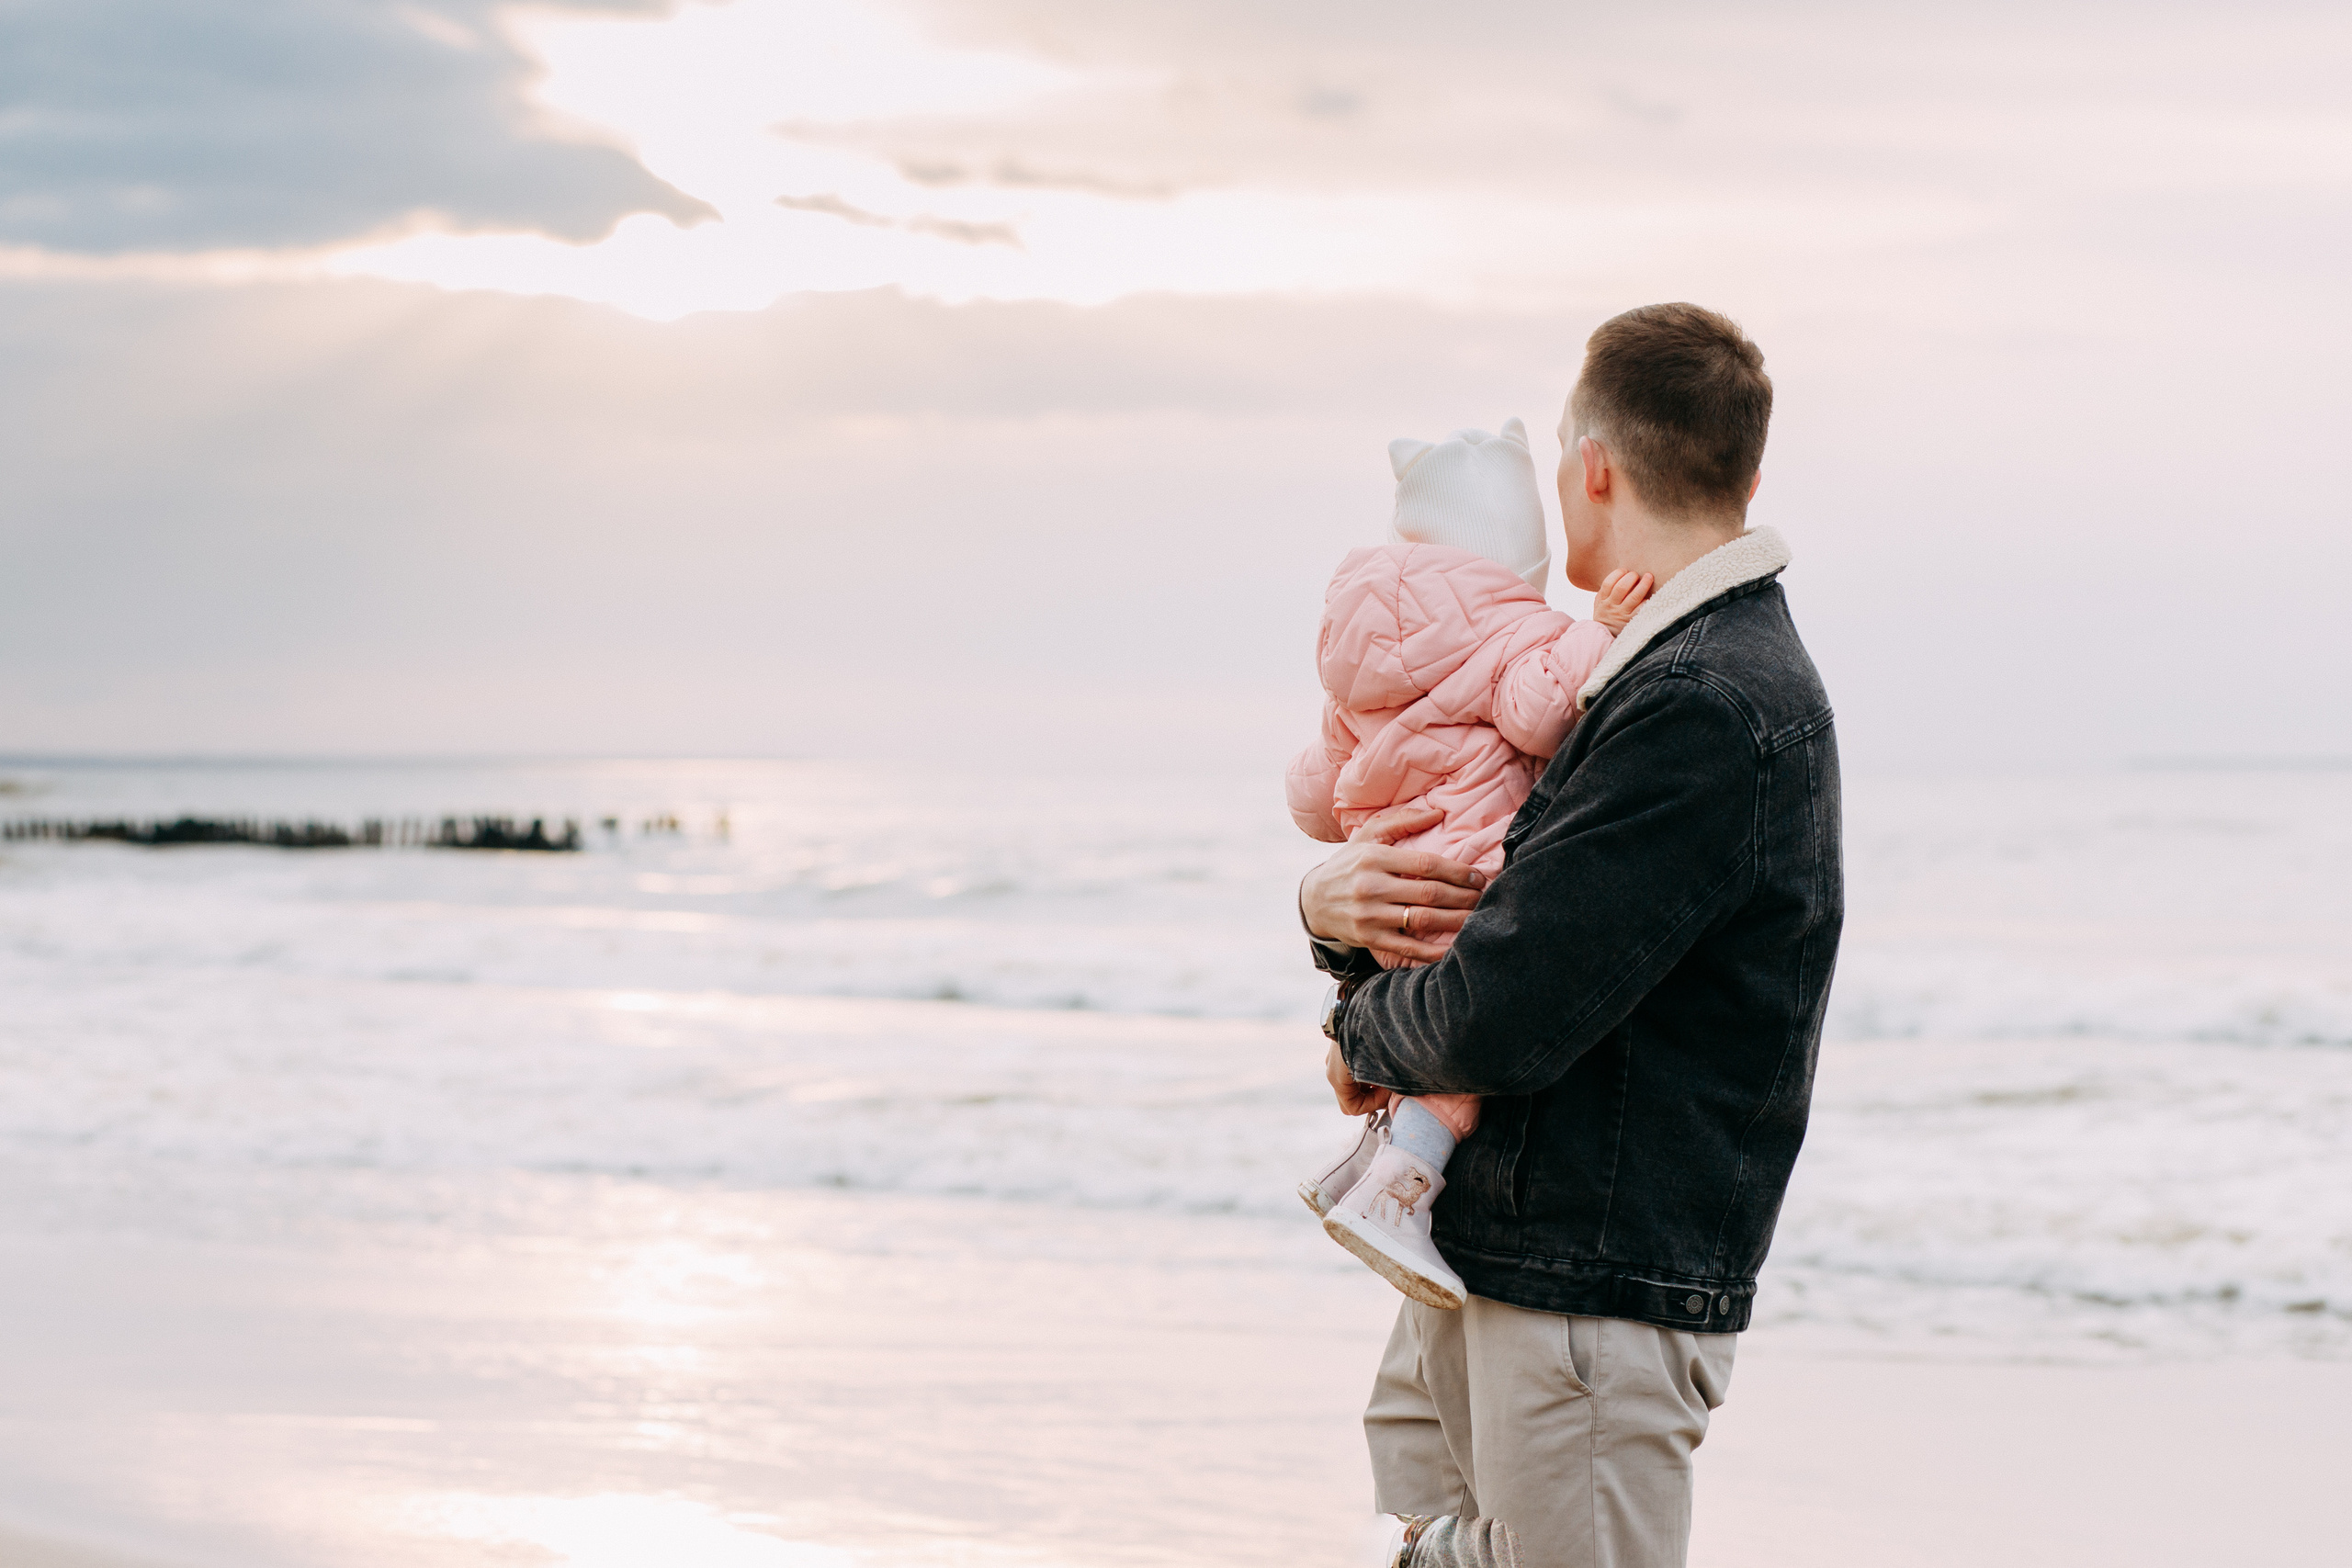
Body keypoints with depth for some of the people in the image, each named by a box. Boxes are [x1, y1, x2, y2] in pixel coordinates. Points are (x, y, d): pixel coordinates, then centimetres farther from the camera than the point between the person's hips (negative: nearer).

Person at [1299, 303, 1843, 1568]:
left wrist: (1363, 1036, -1)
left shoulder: (1710, 712, -18)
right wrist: (1336, 909, -3)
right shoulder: (1661, 677, 16)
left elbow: (1500, 1021, -23)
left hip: (1590, 1303, -9)